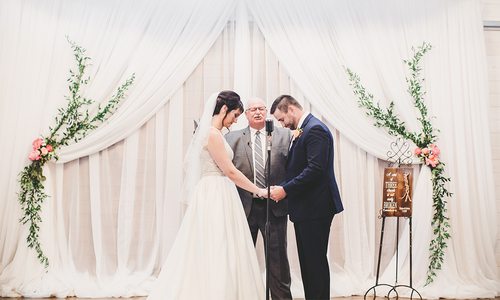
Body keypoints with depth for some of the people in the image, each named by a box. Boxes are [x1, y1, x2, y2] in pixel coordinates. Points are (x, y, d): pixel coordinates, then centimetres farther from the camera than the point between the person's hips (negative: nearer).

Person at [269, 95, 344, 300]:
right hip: (305, 208, 10)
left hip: (315, 208, -10)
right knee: (308, 261, 15)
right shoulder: (302, 130, 17)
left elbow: (315, 169, -23)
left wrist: (286, 189, -21)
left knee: (316, 261, -1)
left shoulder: (315, 129, -13)